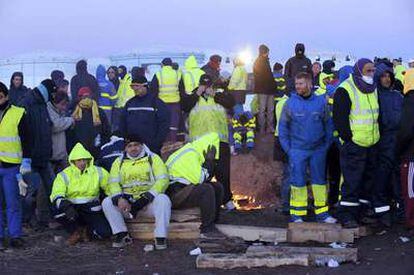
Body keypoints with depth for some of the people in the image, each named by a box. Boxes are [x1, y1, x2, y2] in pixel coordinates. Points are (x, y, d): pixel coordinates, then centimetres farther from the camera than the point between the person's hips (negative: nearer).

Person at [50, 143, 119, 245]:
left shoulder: (98, 172, 3)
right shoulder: (64, 175, -4)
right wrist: (66, 207, -37)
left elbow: (111, 186, 5)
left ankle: (86, 230, 11)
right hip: (71, 207, 0)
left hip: (91, 209, 0)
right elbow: (57, 195, -16)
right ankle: (75, 231, -2)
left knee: (104, 232, -25)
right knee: (59, 213, -34)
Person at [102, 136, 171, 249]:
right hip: (126, 201, 3)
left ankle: (160, 237, -25)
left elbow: (163, 180, -5)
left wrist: (146, 198, -19)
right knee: (107, 202, -20)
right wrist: (120, 199, -18)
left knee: (163, 199, -33)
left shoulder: (153, 158, 6)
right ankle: (122, 235, -13)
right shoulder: (119, 162, 14)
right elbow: (113, 183, 4)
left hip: (148, 201, -3)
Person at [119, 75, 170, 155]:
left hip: (151, 148, -5)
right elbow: (122, 124, 18)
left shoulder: (156, 102, -3)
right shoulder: (130, 103, 13)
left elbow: (164, 124, -7)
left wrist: (157, 143, -12)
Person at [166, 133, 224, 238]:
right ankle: (207, 230, -24)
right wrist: (209, 162, -14)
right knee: (207, 190, -30)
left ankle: (212, 223, 6)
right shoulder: (188, 156, -19)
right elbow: (199, 180, -23)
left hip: (185, 189, 11)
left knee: (218, 187, 8)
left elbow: (206, 179, 14)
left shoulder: (194, 152, 14)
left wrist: (210, 162, 1)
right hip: (173, 195, -11)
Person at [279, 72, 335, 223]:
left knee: (320, 180, 8)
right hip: (297, 150, -2)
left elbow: (328, 124, 9)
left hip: (318, 150, 2)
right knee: (298, 182, 0)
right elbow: (283, 126, 3)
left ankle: (322, 213, 17)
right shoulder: (290, 103, -2)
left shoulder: (321, 101, 1)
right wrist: (287, 148, -3)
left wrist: (327, 144, 3)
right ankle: (297, 214, 8)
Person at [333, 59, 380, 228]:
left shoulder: (373, 89, 14)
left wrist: (376, 135, 14)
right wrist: (348, 138, -14)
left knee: (368, 178, 11)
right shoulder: (345, 90, -10)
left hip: (371, 144, 8)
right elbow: (339, 118, -13)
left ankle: (362, 212, 20)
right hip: (354, 144, -8)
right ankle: (346, 216, -4)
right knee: (351, 181, -8)